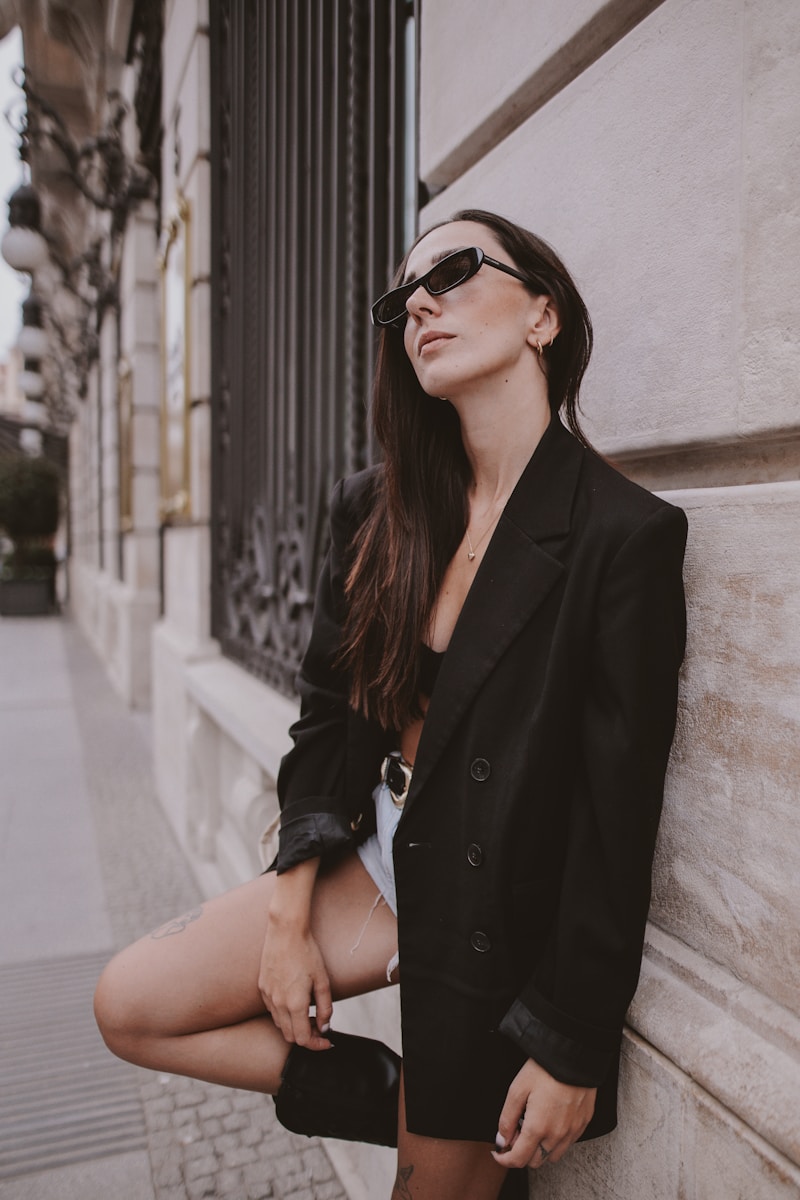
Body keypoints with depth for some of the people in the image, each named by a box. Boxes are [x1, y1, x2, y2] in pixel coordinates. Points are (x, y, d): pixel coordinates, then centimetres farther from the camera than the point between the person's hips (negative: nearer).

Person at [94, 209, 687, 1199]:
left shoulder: (626, 534, -20)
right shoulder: (374, 511, -2)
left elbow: (618, 818, -17)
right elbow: (326, 717, 3)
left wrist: (573, 1047, -11)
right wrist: (288, 919, 1)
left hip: (501, 923, -5)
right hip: (378, 862, 6)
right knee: (132, 1006, 4)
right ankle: (389, 1092, 14)